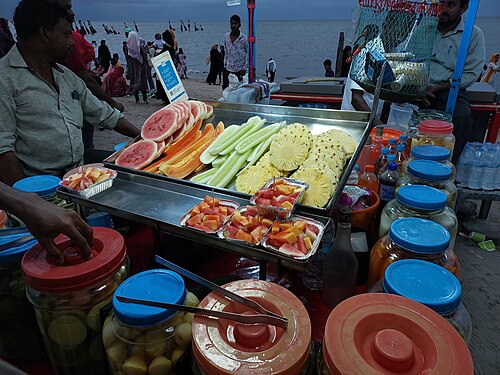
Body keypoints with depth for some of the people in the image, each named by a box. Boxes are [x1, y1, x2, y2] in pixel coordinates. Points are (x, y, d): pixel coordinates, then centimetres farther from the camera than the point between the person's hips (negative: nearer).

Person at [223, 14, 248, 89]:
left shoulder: (244, 38, -8)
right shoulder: (226, 37, 7)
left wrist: (244, 68, -9)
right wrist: (225, 65, 14)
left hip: (239, 70, -5)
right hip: (228, 69, 5)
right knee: (225, 88, 3)